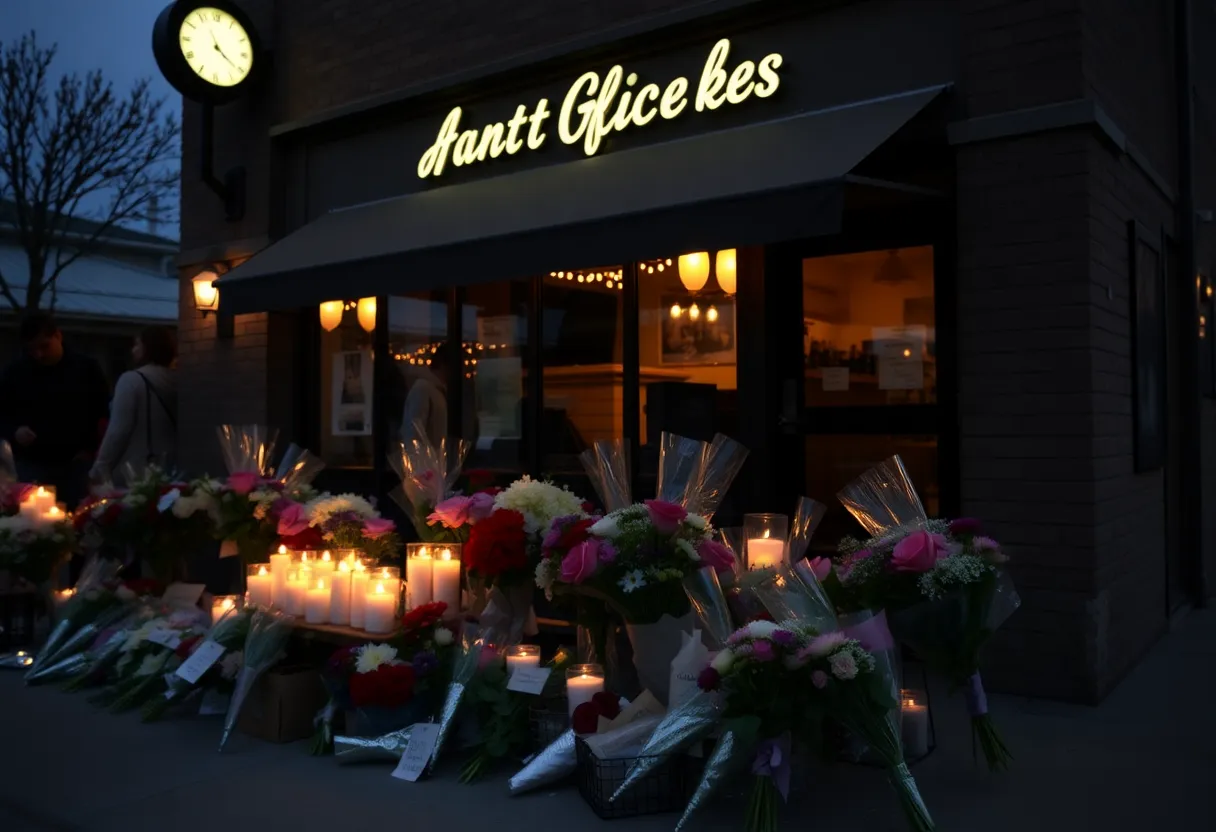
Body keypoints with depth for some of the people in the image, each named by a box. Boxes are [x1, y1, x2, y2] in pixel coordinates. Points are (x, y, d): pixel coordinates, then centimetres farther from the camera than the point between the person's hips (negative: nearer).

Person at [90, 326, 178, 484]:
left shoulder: (132, 380, -10)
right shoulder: (176, 381, 5)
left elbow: (118, 431, -12)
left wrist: (100, 469, -4)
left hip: (133, 474, -6)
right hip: (168, 471, 6)